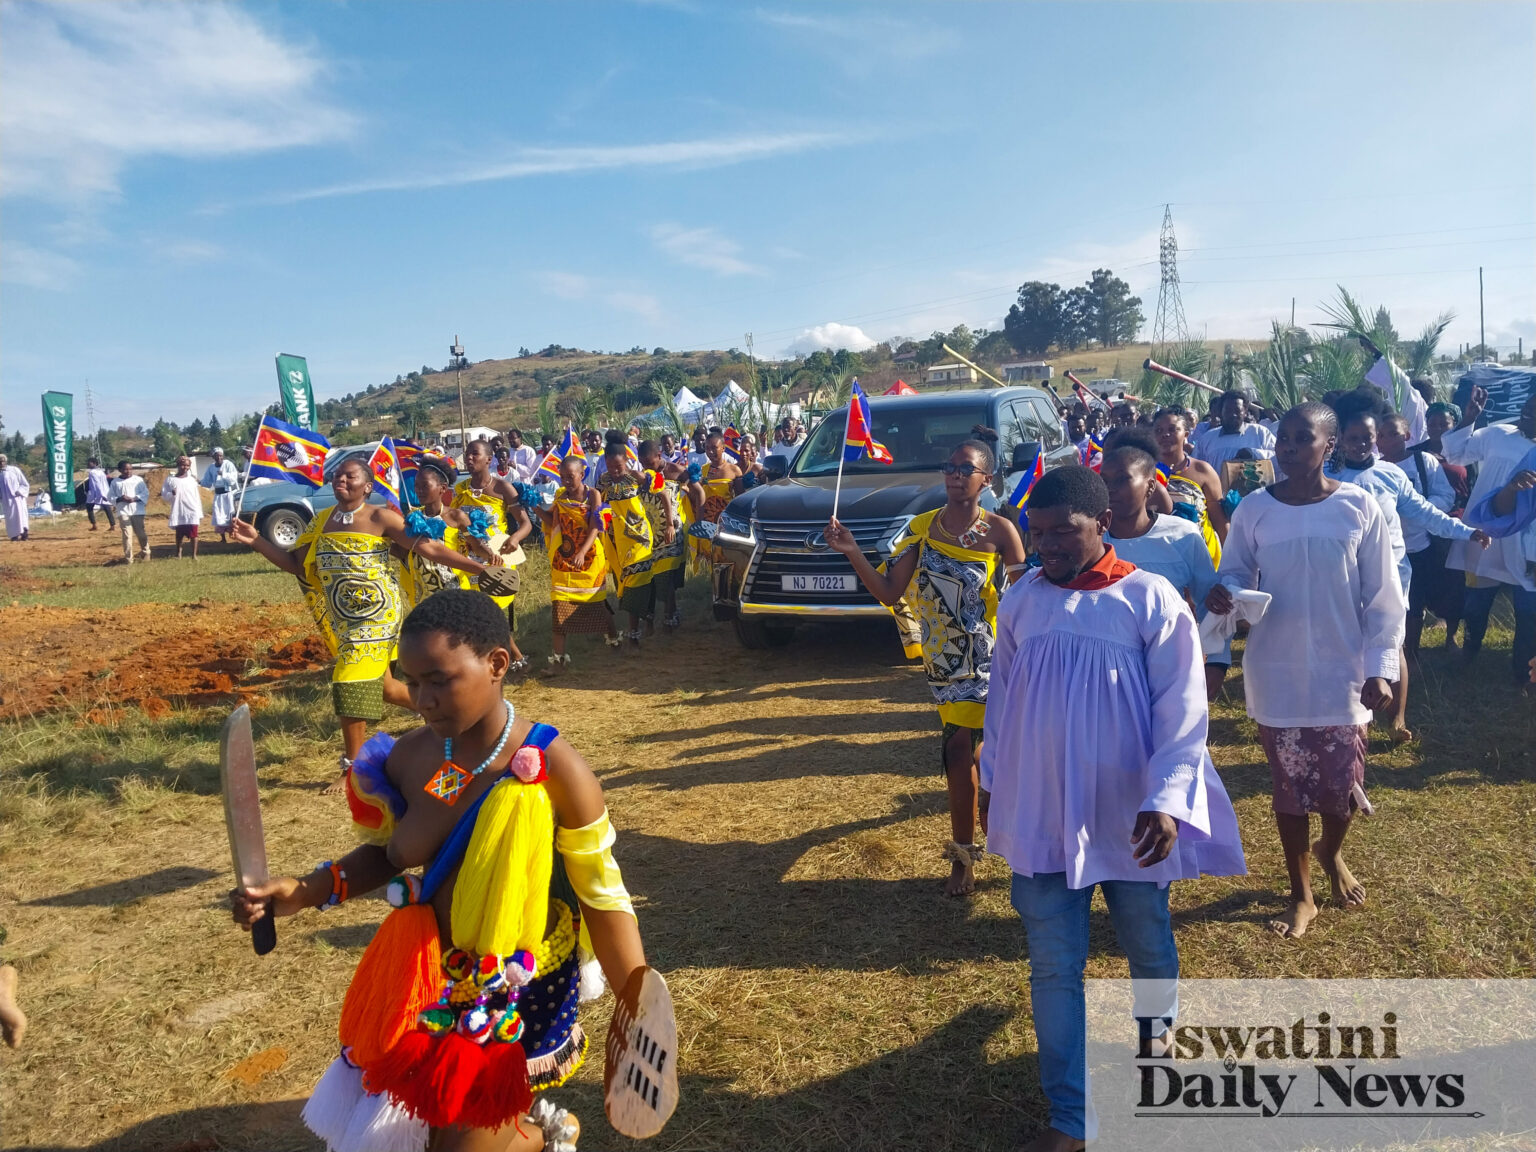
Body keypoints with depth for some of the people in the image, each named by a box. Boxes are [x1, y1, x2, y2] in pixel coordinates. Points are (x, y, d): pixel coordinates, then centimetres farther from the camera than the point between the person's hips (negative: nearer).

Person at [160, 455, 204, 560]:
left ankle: (194, 555, 3)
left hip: (192, 511, 0)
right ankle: (178, 553, 21)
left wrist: (200, 513, 7)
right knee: (180, 534, 7)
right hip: (179, 512, 0)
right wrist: (172, 494, -21)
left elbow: (197, 497, 9)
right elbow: (164, 496, 2)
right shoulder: (170, 479, 3)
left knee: (193, 533, -3)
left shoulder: (192, 479, 8)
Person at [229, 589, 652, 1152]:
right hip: (432, 979, 5)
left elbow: (602, 896, -16)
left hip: (522, 994, -5)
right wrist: (306, 892, -9)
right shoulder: (408, 757, -11)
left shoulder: (554, 768, -24)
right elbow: (387, 854, 7)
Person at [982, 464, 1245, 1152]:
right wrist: (992, 781, 14)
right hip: (1040, 813, 2)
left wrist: (1166, 800, -20)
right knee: (1054, 967, 6)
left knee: (1148, 948, 20)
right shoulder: (1019, 601, -1)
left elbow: (1183, 710, -11)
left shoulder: (1150, 599, -10)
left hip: (1130, 817, -2)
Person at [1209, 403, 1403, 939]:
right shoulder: (1254, 510, -6)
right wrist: (1223, 593, -22)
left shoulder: (1360, 508, -7)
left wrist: (1381, 667, -9)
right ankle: (1301, 895, 31)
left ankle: (1331, 854, 46)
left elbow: (1384, 598, -3)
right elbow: (1234, 573, 2)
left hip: (1343, 678, 0)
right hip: (1277, 678, 0)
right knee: (1290, 787, 10)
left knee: (1344, 787, 10)